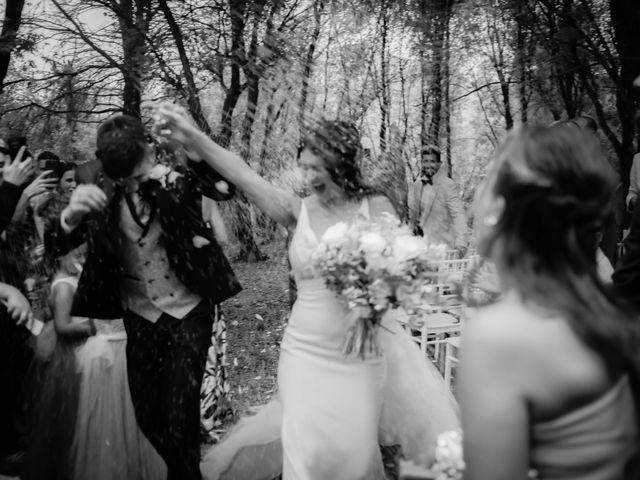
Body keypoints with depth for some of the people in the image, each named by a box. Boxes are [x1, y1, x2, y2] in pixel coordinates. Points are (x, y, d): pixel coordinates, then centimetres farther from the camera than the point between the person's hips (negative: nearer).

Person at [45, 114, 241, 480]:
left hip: (189, 313, -3)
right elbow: (55, 244, -10)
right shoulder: (103, 195, -6)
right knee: (148, 416, 10)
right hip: (141, 317, 3)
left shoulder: (178, 181, -12)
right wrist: (72, 213, -32)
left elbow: (227, 188, -28)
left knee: (180, 414, -6)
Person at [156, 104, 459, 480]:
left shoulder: (376, 208, -5)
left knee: (355, 447, 10)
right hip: (309, 352, 1)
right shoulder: (300, 211, -4)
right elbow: (243, 175, -12)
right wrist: (193, 137, -18)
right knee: (312, 447, 6)